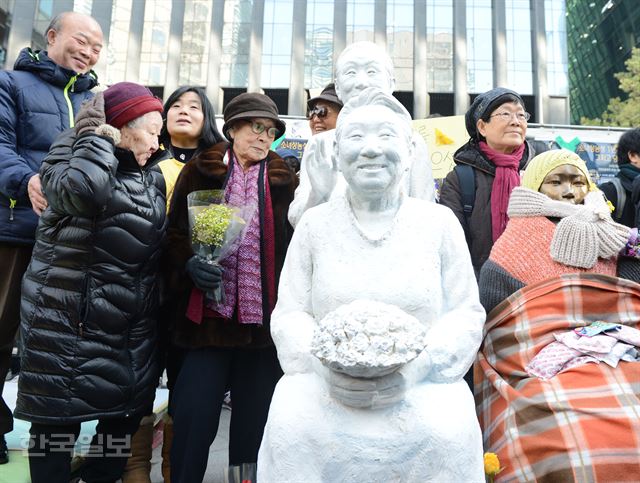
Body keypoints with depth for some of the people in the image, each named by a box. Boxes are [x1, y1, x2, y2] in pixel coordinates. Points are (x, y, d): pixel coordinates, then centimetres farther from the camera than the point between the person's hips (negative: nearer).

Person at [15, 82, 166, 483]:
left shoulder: (152, 179, 12)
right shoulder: (72, 158, -7)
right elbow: (83, 188, -32)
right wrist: (100, 135, -17)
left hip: (133, 328, 6)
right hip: (69, 323, -6)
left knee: (128, 413, 15)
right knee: (58, 421, 5)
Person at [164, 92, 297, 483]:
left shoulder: (285, 180, 9)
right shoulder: (200, 171, 6)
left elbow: (296, 246, 6)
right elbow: (174, 233, 4)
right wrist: (189, 264, -16)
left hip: (265, 319, 1)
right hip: (209, 316, -1)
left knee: (254, 422, 11)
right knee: (194, 420, 0)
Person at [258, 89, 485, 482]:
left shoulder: (440, 222, 2)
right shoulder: (314, 224, 4)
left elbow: (466, 313, 1)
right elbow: (289, 315, 2)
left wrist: (413, 370, -15)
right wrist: (326, 367, -17)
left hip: (423, 388, 0)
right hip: (323, 387, 1)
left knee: (448, 431, -27)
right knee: (290, 424, -26)